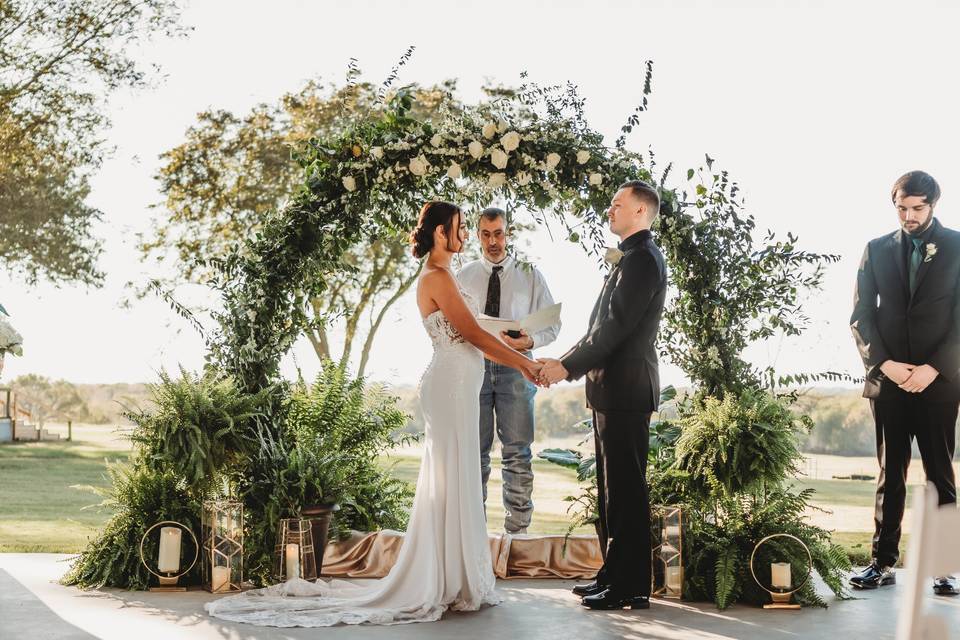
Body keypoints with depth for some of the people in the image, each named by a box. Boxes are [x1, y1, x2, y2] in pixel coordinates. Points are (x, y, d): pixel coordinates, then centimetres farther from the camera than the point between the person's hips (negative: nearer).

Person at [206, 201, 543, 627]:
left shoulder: (441, 277, 18)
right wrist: (525, 362, -7)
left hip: (457, 386, 10)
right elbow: (473, 334, -13)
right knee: (453, 481, -5)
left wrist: (520, 362, 16)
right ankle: (449, 586, 1)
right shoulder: (437, 277, -11)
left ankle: (445, 581, 18)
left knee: (452, 483, 12)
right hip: (452, 385, -10)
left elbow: (470, 339, 19)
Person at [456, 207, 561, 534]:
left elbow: (553, 325, 4)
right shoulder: (464, 275, 11)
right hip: (473, 365, 1)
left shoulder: (530, 274, 7)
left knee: (518, 454, 0)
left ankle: (516, 530, 8)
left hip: (515, 369, -1)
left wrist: (530, 342, -16)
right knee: (474, 453, 6)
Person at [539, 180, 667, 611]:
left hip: (625, 389, -10)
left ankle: (631, 587, 2)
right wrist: (564, 364, 13)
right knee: (612, 489, 14)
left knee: (626, 489, -5)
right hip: (613, 388, 10)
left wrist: (567, 366, -16)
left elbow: (617, 325, -20)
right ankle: (614, 575, 22)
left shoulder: (642, 258, -13)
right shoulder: (629, 258, 19)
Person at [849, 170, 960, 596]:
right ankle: (883, 563, 9)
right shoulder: (877, 249, 10)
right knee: (889, 476, 6)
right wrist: (885, 364, -7)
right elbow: (861, 316, 6)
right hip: (888, 379, 2)